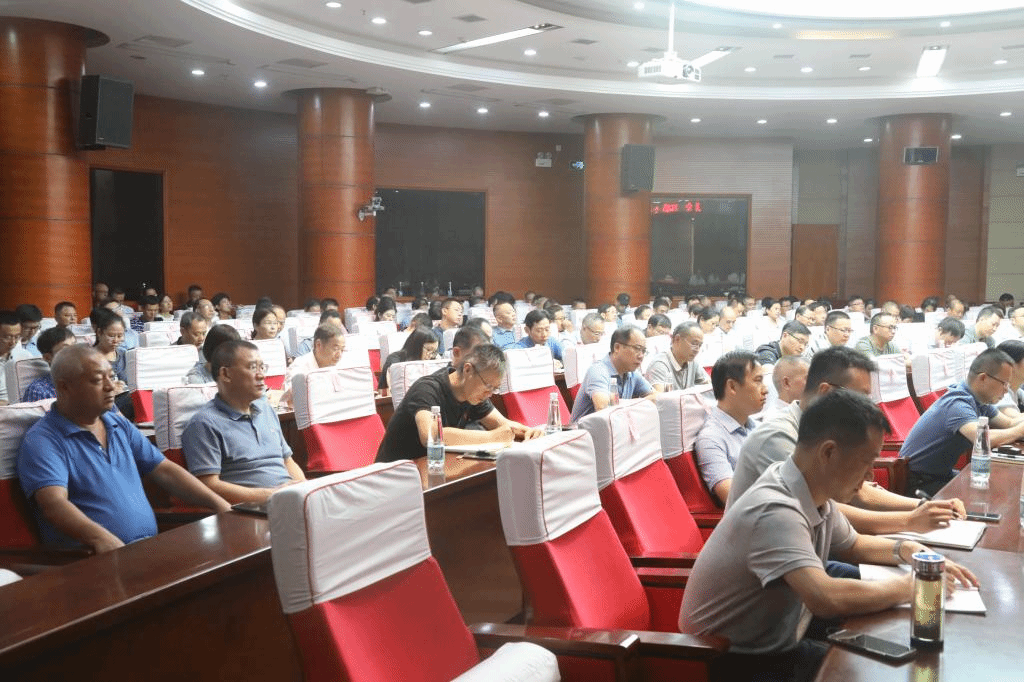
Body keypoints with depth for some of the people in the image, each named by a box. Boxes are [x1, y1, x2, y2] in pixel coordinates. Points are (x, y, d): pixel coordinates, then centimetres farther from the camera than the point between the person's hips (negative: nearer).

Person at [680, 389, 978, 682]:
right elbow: (828, 599, -40)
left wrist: (909, 549, 0)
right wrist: (911, 585, -23)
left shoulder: (816, 493, -1)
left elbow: (853, 545, 19)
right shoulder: (776, 511, -29)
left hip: (777, 647, 8)